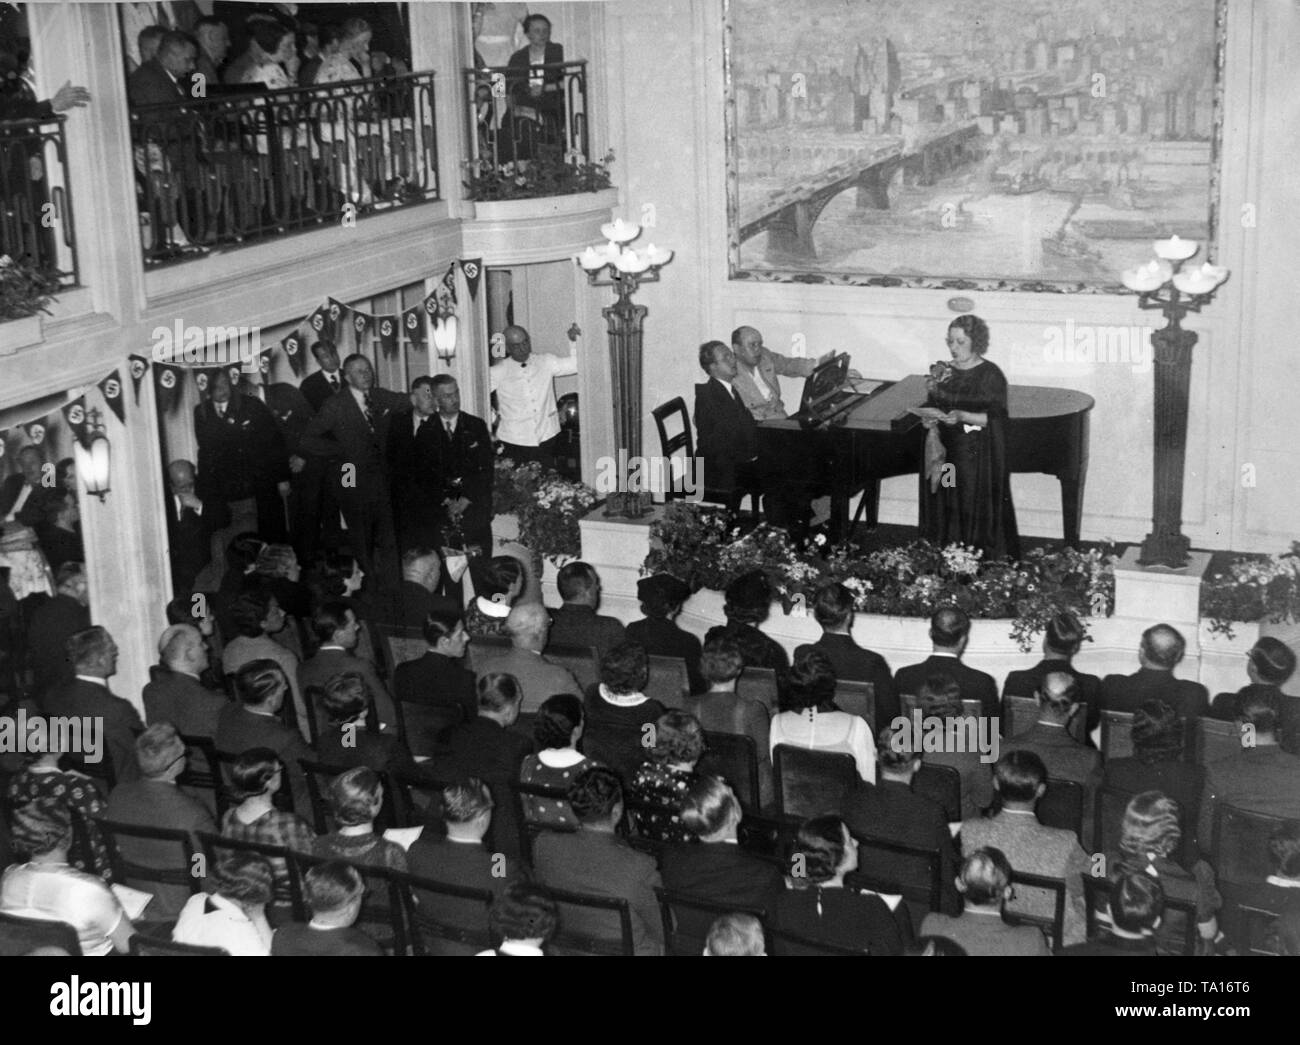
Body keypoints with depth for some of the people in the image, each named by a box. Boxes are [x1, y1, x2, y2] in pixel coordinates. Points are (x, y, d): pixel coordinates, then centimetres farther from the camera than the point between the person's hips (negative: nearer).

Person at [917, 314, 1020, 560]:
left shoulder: (991, 375, -6)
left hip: (978, 456, -4)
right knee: (946, 510, 4)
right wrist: (930, 419, -7)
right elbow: (931, 405, 16)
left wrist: (962, 416, -24)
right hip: (944, 452, 5)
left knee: (977, 510, -5)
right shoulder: (943, 372, 10)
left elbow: (995, 417, -10)